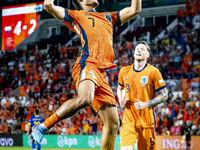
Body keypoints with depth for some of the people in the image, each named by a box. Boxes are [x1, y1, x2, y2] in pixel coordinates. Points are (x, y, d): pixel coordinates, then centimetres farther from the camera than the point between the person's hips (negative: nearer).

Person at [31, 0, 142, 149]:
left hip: (101, 73, 7)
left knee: (113, 123, -1)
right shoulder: (76, 16, 16)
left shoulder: (108, 17, 34)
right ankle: (43, 127, -23)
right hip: (87, 65, -6)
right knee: (84, 99, -37)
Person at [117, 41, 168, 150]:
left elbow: (164, 95, -2)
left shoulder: (153, 72, -4)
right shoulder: (124, 71, 7)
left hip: (146, 120, -2)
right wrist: (121, 99, 5)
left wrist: (145, 104, -15)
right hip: (128, 120, 2)